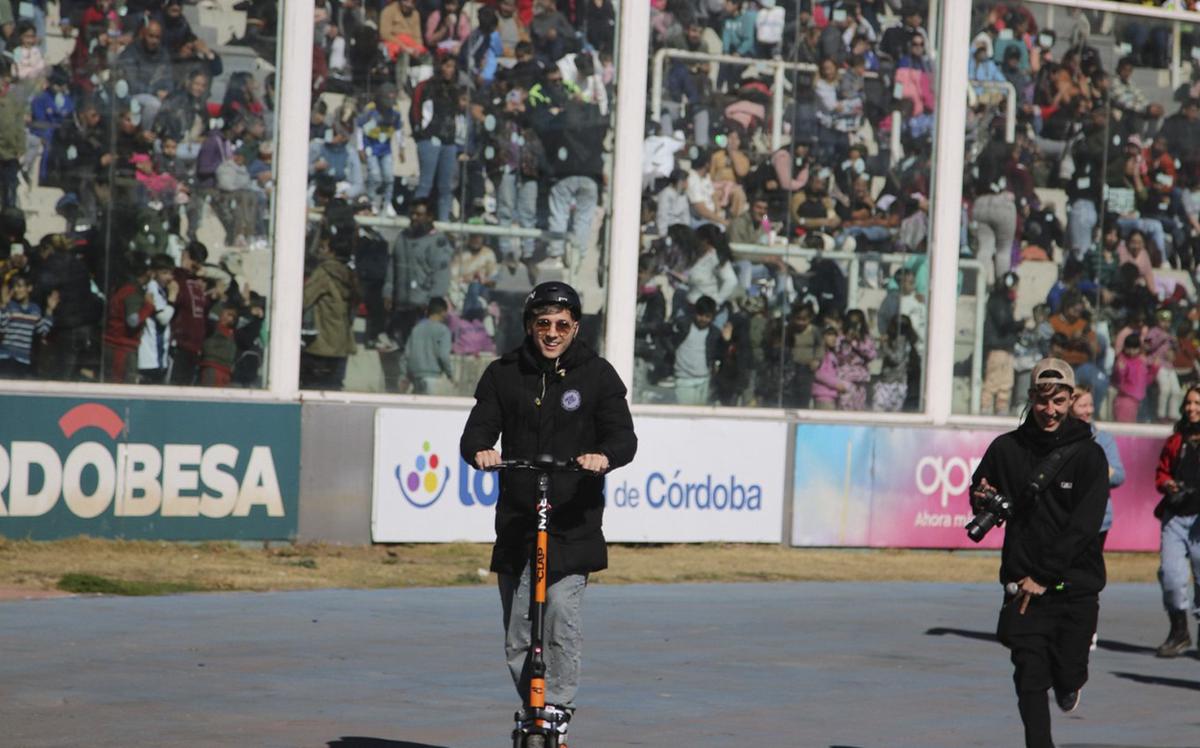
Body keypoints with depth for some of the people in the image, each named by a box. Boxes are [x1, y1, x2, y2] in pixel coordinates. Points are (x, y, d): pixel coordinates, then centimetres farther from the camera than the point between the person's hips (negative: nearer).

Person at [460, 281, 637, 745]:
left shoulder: (597, 375, 4)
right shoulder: (503, 374, 8)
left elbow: (624, 436, -4)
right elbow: (477, 429, 1)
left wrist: (605, 456, -28)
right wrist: (480, 450, -23)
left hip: (575, 524, -3)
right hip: (515, 523, 3)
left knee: (561, 615, -19)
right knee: (517, 641, 6)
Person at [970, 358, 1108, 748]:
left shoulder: (1088, 455, -6)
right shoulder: (1006, 449, 2)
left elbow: (1084, 525, -12)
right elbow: (979, 493, 16)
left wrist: (1044, 577, -17)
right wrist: (982, 499, -10)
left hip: (1076, 585, -1)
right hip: (1023, 582, 1)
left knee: (1068, 675, 3)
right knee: (1030, 679, -6)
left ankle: (1068, 682, 39)